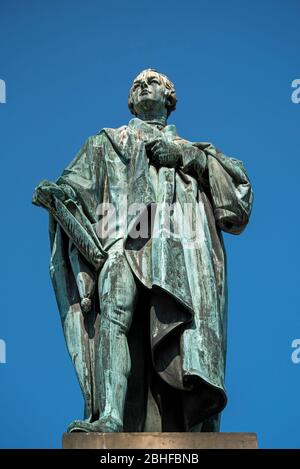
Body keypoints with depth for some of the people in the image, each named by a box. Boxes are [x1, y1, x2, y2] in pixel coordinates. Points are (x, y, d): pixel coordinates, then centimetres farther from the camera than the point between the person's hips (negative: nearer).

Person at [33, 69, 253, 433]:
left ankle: (201, 400, -37)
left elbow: (239, 177, 20)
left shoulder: (190, 147, 35)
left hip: (179, 237, 2)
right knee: (115, 311, -26)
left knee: (192, 304, -25)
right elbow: (74, 186, 19)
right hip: (125, 236, -1)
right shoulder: (107, 141, 34)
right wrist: (55, 193, -6)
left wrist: (186, 154, 6)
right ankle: (110, 416, -38)